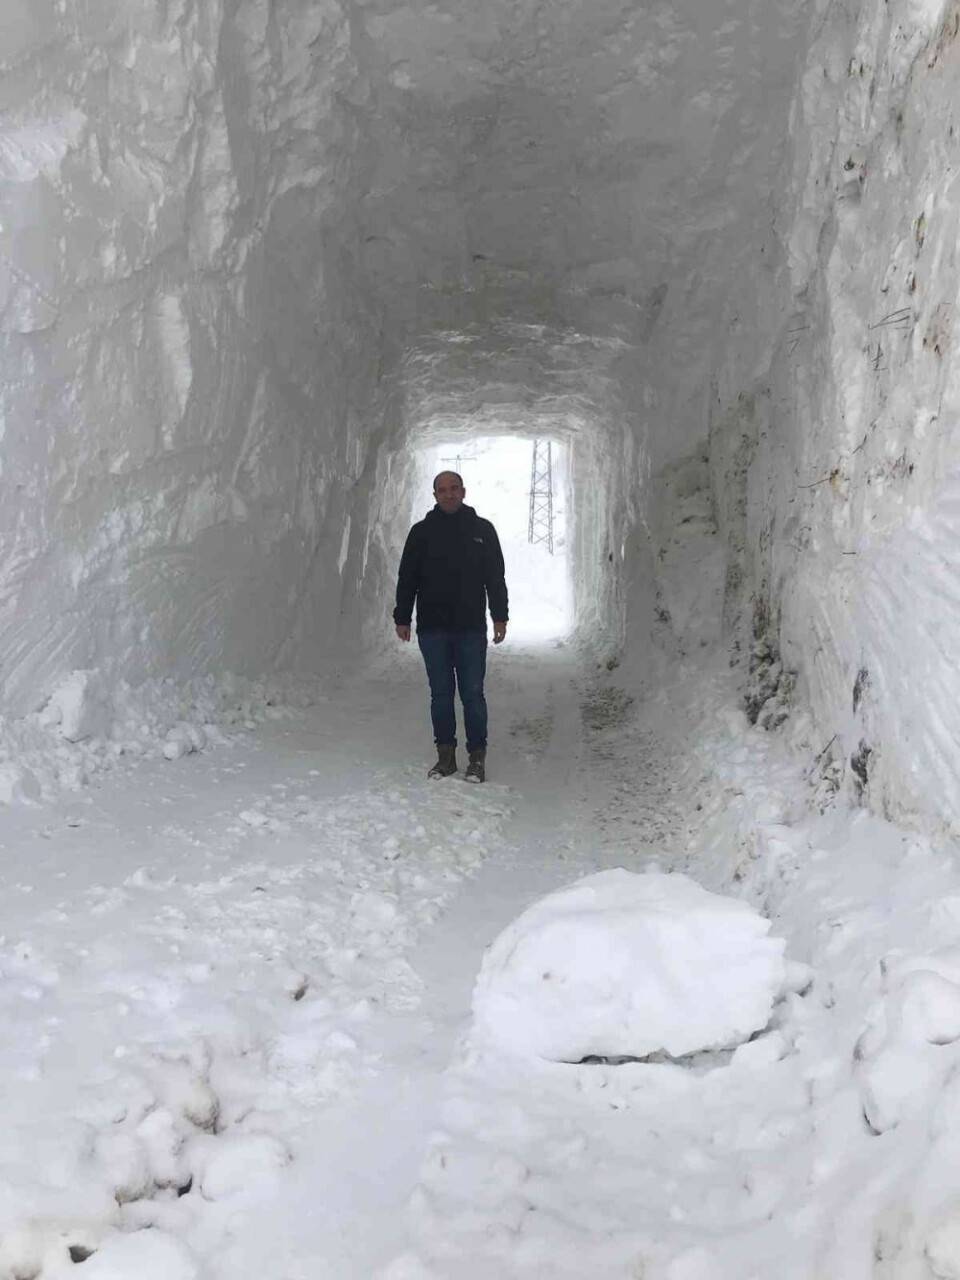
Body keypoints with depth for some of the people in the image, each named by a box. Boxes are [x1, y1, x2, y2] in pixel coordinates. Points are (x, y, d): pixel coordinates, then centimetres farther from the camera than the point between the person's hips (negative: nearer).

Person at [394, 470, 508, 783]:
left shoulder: (482, 529, 7)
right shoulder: (422, 531, 7)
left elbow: (495, 577, 8)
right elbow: (407, 578, 9)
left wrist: (499, 616, 2)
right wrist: (402, 618, 5)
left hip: (471, 628, -1)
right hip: (432, 628, 1)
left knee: (472, 693, 0)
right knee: (440, 693, 6)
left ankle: (477, 757, 8)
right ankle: (445, 755, 14)